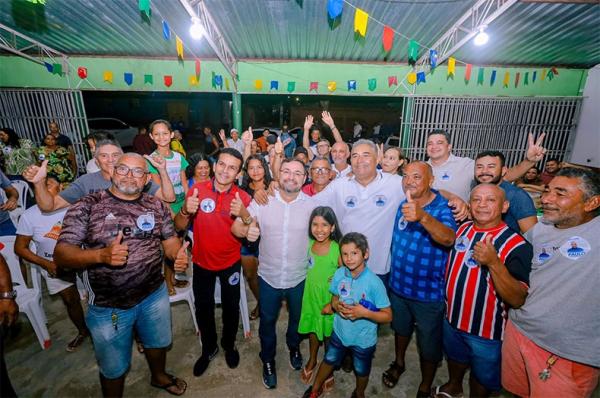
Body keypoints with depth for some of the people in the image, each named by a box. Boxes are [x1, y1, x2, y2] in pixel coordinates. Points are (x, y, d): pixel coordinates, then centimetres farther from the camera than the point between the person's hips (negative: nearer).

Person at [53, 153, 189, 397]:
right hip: (108, 305, -3)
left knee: (157, 342, 28)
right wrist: (102, 254, -34)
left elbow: (170, 239, 2)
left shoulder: (157, 206, -2)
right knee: (113, 368, 20)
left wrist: (179, 255, -21)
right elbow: (61, 254, -15)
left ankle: (159, 377, 58)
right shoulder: (87, 206, -12)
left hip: (154, 295, 4)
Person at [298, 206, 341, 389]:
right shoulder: (309, 244, -11)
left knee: (329, 334, 18)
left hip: (329, 301, -3)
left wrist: (333, 304, -15)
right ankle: (312, 361, 50)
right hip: (310, 297, 3)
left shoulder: (338, 250, -23)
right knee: (313, 330, 23)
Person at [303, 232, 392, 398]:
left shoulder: (374, 282, -28)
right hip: (340, 332, 3)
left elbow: (388, 316, -20)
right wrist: (337, 306, -20)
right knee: (329, 361, 26)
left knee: (361, 371, 25)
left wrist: (365, 313, -33)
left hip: (363, 339, -2)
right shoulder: (339, 274, -15)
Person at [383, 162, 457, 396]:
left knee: (429, 345, 16)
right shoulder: (401, 204, -3)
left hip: (429, 291, -4)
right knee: (401, 329, 28)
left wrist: (423, 217, -59)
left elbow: (448, 239, -41)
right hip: (398, 285, 5)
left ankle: (425, 387, 41)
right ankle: (399, 363, 54)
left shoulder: (443, 207, -20)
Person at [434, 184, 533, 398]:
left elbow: (517, 300, -30)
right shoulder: (463, 229, -4)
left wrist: (494, 262, -40)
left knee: (482, 377, 21)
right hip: (452, 318, 5)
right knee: (455, 357, 30)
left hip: (487, 330, -5)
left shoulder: (516, 244, -21)